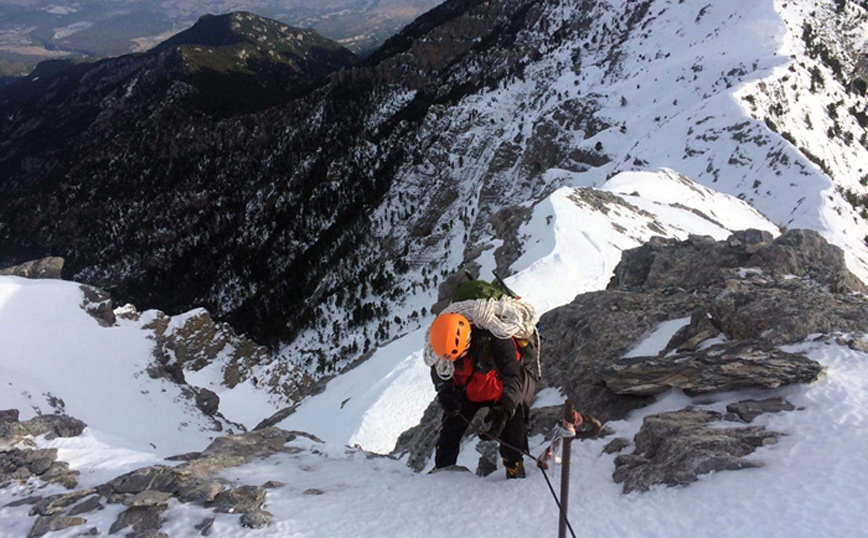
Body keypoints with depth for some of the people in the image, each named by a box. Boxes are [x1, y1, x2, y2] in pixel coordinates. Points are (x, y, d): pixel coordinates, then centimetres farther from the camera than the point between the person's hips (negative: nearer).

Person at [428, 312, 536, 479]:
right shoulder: (446, 339, -25)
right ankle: (442, 469, 24)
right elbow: (439, 371, -6)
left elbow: (513, 379, -45)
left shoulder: (494, 340, -41)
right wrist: (445, 393, -24)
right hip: (470, 391, 4)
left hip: (501, 392, -4)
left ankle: (515, 472, 15)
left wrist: (504, 409, -60)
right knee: (451, 429, 2)